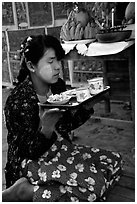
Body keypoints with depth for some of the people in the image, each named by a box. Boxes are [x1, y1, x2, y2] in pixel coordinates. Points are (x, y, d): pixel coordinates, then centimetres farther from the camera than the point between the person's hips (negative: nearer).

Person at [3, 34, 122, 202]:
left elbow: (68, 125, 11)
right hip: (32, 161, -8)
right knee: (93, 183, -23)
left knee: (114, 161, 1)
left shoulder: (58, 86, 0)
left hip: (60, 149, 9)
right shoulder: (18, 100, -21)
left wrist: (87, 107, -8)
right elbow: (31, 151, -18)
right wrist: (46, 129, -39)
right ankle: (25, 191, -13)